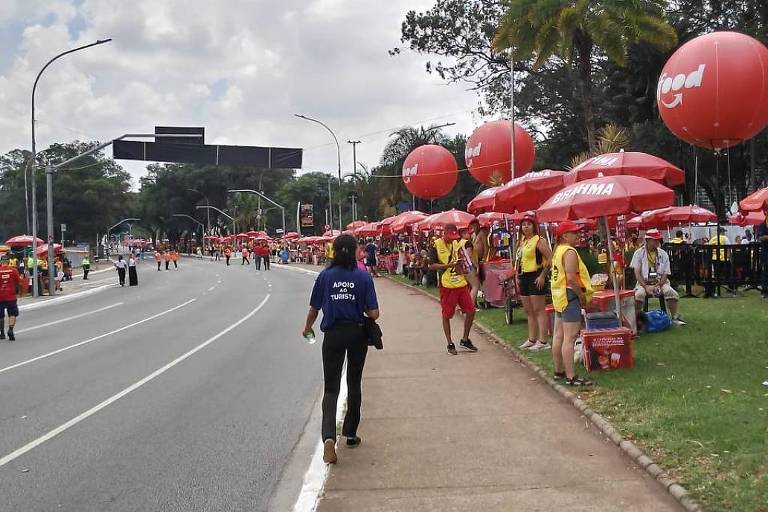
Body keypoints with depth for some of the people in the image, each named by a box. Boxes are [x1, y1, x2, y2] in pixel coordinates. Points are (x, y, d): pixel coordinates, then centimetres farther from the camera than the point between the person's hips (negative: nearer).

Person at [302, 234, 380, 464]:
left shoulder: (325, 276, -5)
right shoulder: (363, 277, -7)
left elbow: (314, 309, 1)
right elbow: (374, 313, -10)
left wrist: (307, 328, 21)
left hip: (333, 335, 0)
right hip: (357, 335, 0)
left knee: (331, 388, 2)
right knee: (354, 385, 18)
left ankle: (329, 436, -18)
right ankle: (350, 433, 29)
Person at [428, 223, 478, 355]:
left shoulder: (456, 243, 12)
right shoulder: (436, 244, -7)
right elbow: (431, 266, -11)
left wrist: (460, 266, 5)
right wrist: (448, 265, -21)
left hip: (461, 283, 6)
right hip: (447, 285, -6)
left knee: (471, 311, 4)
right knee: (446, 315, 2)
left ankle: (465, 340, 20)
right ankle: (450, 344, 13)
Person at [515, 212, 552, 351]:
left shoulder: (539, 241, -10)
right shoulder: (522, 242, 17)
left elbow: (550, 258, -17)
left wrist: (543, 276, -20)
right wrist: (518, 278, 18)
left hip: (535, 278, -9)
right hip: (524, 277, 9)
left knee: (539, 310, -7)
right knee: (528, 311, 13)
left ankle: (543, 341, -6)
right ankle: (532, 339, 21)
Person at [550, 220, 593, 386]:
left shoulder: (558, 250, 15)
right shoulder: (570, 251, -15)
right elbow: (571, 278, -24)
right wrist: (582, 296, -14)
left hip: (559, 296, 11)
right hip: (570, 295, -11)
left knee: (558, 336, 15)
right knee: (569, 338, -10)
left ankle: (558, 371, 24)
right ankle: (571, 377, -10)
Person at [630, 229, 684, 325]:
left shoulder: (663, 254, 6)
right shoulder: (639, 253, 1)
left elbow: (665, 274, 4)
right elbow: (637, 273, -4)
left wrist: (658, 285, -14)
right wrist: (646, 287, -17)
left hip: (660, 282, 2)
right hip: (644, 282, -2)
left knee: (671, 293, -28)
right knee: (639, 294, -33)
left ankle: (675, 317, -15)